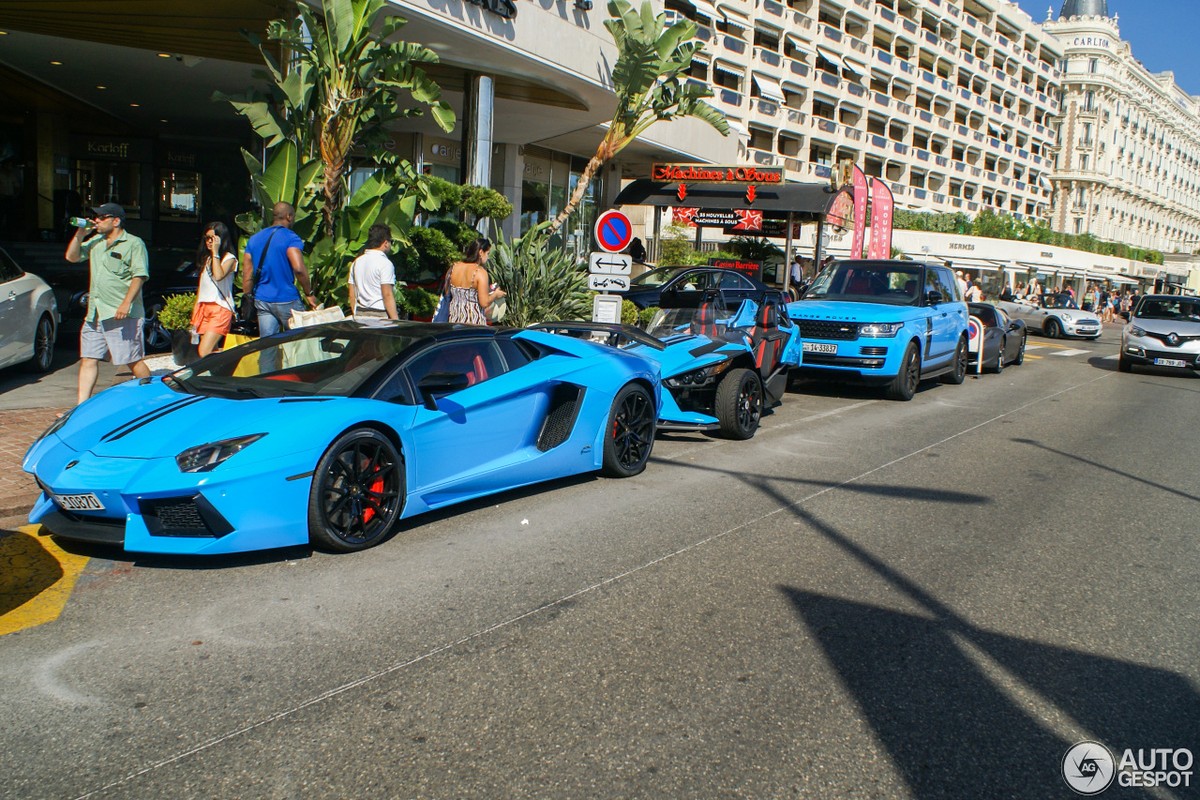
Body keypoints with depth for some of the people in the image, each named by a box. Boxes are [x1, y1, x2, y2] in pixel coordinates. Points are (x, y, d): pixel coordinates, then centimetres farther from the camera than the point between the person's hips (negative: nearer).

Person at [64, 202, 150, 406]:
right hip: (94, 314, 8)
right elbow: (72, 257, 22)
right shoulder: (95, 241, 19)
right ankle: (81, 406, 8)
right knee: (88, 359, 6)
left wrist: (126, 303, -22)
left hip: (122, 315, -7)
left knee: (133, 361, -6)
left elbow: (139, 275, -12)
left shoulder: (134, 244, -4)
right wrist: (80, 233, 9)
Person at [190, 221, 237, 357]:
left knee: (204, 353, -19)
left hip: (221, 309, -7)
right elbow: (201, 286, 22)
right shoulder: (206, 258, 19)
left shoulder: (229, 258, -3)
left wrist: (215, 252, -15)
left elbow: (219, 276, -23)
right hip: (204, 308, 7)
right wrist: (195, 310, 19)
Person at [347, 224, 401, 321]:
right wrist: (395, 320, -16)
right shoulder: (385, 263, -9)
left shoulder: (356, 262, 13)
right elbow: (387, 295, -16)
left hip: (359, 315, 7)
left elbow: (352, 295, 15)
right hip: (380, 316, -7)